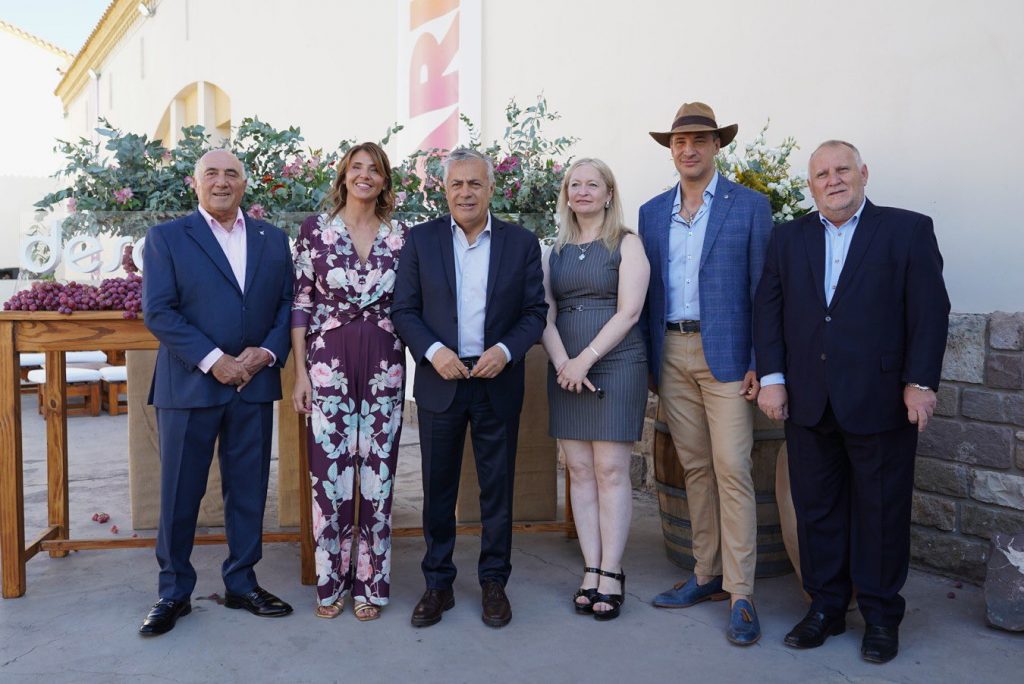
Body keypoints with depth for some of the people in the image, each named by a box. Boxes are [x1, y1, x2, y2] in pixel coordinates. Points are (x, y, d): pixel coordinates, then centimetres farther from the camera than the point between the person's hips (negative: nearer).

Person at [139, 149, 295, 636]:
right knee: (180, 493, 6)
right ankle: (174, 592, 21)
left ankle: (241, 584, 24)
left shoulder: (273, 240, 10)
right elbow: (158, 312, -7)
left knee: (248, 490, 10)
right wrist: (213, 360, -15)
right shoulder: (165, 238, 1)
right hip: (188, 384, -2)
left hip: (255, 383, 3)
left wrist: (267, 352, -10)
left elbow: (287, 303, 7)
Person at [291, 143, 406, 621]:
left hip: (385, 366, 2)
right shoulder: (314, 229, 2)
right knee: (330, 475, 3)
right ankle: (330, 582, 20)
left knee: (378, 474, 6)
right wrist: (300, 371, -3)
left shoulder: (400, 236, 6)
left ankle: (370, 583, 20)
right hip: (329, 364, -1)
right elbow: (301, 304, 1)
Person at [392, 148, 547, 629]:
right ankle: (438, 583, 24)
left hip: (498, 383, 0)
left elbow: (536, 311, 2)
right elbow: (403, 310, 2)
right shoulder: (421, 240, 2)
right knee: (438, 488, 9)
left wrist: (505, 350, -14)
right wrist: (433, 351, -14)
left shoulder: (522, 243, 2)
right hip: (440, 380, 0)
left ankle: (494, 581, 25)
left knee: (497, 487, 9)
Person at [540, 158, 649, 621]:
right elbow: (546, 314, 7)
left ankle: (611, 574, 4)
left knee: (610, 470, -4)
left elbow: (628, 311, -8)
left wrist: (586, 359, -15)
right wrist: (563, 364, -9)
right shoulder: (556, 251, 14)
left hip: (616, 366, -4)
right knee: (579, 471, 4)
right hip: (566, 370, 4)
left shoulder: (626, 245, 2)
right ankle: (591, 570, 10)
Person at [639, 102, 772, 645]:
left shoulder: (749, 206, 1)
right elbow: (648, 291, 12)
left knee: (732, 470, -6)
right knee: (694, 468, 11)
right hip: (671, 354, 4)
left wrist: (759, 363, -9)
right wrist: (648, 362, 8)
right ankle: (707, 575, 22)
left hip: (725, 354, -4)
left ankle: (741, 595, 2)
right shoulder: (652, 212, 12)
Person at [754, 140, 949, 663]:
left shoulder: (908, 230, 2)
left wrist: (920, 383, -10)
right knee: (817, 508, 10)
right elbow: (768, 308, 7)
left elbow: (930, 310, -3)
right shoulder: (789, 238, 12)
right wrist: (772, 376, -1)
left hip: (879, 399, -3)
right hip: (808, 401, 3)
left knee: (882, 512, 7)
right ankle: (825, 607, 24)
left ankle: (881, 615, 22)